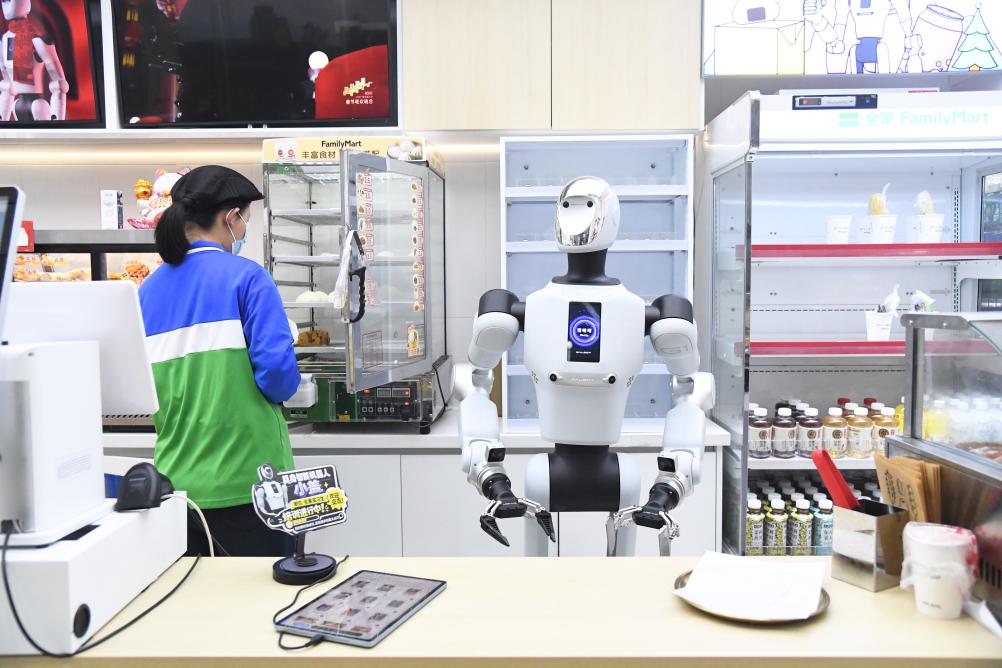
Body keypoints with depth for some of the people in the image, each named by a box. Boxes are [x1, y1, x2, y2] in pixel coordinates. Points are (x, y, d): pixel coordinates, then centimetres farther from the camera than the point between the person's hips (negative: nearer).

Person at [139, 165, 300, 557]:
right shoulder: (246, 276, -10)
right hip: (244, 479, -5)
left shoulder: (149, 289, 7)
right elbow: (277, 367, -18)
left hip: (176, 478, 6)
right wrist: (281, 390, 3)